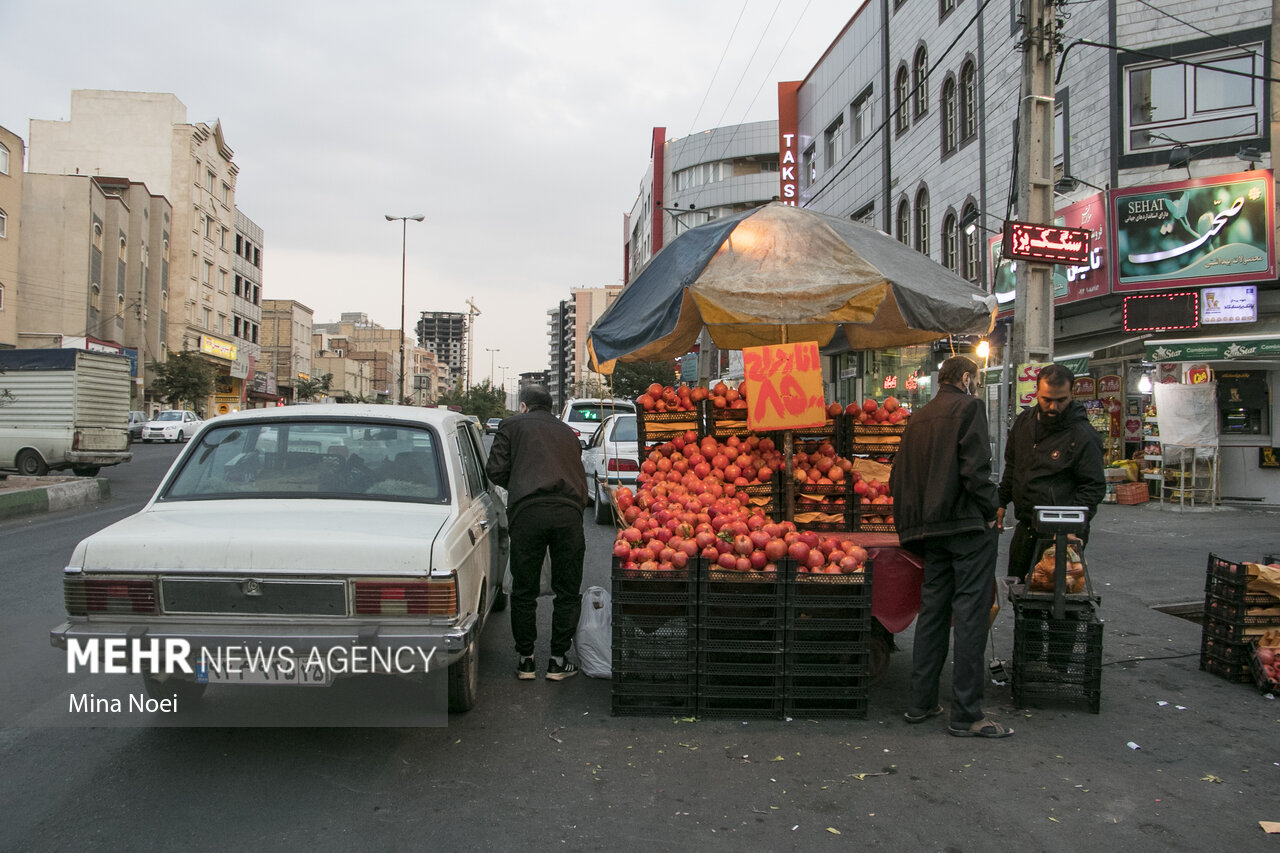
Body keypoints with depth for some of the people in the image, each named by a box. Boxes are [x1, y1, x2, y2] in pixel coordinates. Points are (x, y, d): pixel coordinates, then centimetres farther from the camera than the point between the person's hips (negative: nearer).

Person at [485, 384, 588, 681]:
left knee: (524, 591, 10)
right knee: (567, 590, 11)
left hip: (528, 512, -2)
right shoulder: (567, 431, 26)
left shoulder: (512, 425, 15)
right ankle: (558, 661, 15)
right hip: (569, 512, 2)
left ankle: (525, 659, 16)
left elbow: (496, 470, 7)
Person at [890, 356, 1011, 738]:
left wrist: (911, 525, 20)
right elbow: (975, 467, -17)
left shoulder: (917, 419, 16)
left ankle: (921, 703, 17)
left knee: (932, 612, 13)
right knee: (970, 616, -4)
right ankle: (966, 714, -1)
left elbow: (898, 476, 16)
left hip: (930, 529, 7)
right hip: (968, 526, -7)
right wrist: (989, 512, -7)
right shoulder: (968, 407, -5)